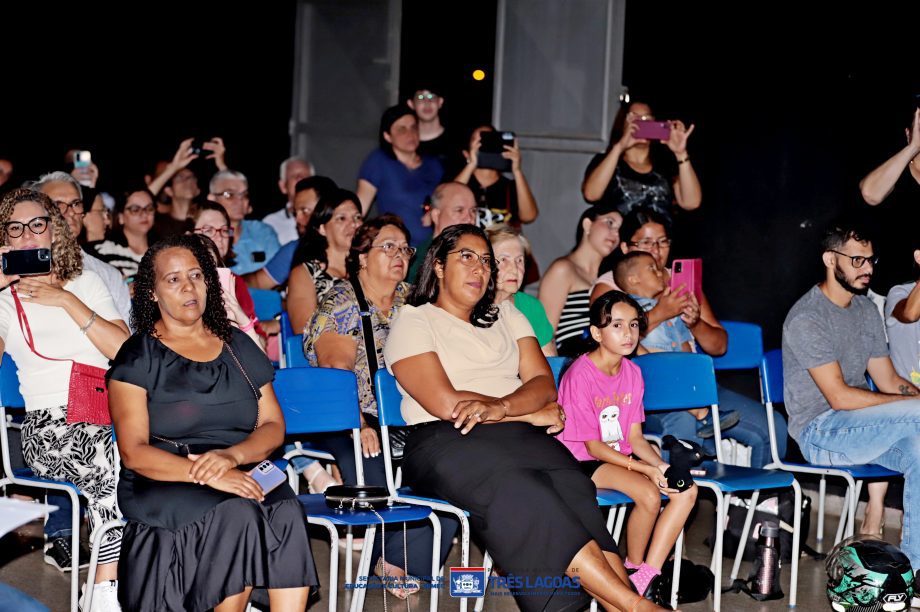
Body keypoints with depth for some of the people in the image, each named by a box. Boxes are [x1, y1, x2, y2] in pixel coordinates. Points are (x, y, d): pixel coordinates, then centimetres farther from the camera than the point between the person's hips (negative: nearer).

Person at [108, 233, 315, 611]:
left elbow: (273, 427, 11)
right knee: (237, 514, -34)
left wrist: (230, 456, -12)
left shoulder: (238, 346, 18)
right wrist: (206, 476, -22)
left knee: (287, 513, -30)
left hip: (243, 475, 3)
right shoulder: (139, 357, 5)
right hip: (163, 485, -3)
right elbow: (134, 452, -6)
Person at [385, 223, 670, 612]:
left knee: (573, 489, -31)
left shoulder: (506, 316, 25)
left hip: (517, 434, 5)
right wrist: (534, 413, -1)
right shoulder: (413, 322, 8)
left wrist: (500, 407, -13)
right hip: (447, 441, -5)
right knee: (523, 497, -36)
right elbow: (445, 404, -6)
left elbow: (544, 385, 11)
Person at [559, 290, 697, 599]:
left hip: (620, 457, 8)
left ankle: (647, 575, -11)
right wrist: (645, 468, -23)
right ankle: (633, 569, -5)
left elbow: (635, 437, 5)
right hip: (581, 462, -7)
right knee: (649, 494, -29)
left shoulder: (632, 372, 5)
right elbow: (593, 446, -17)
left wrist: (661, 465, -15)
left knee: (686, 490, -12)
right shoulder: (580, 375, -17)